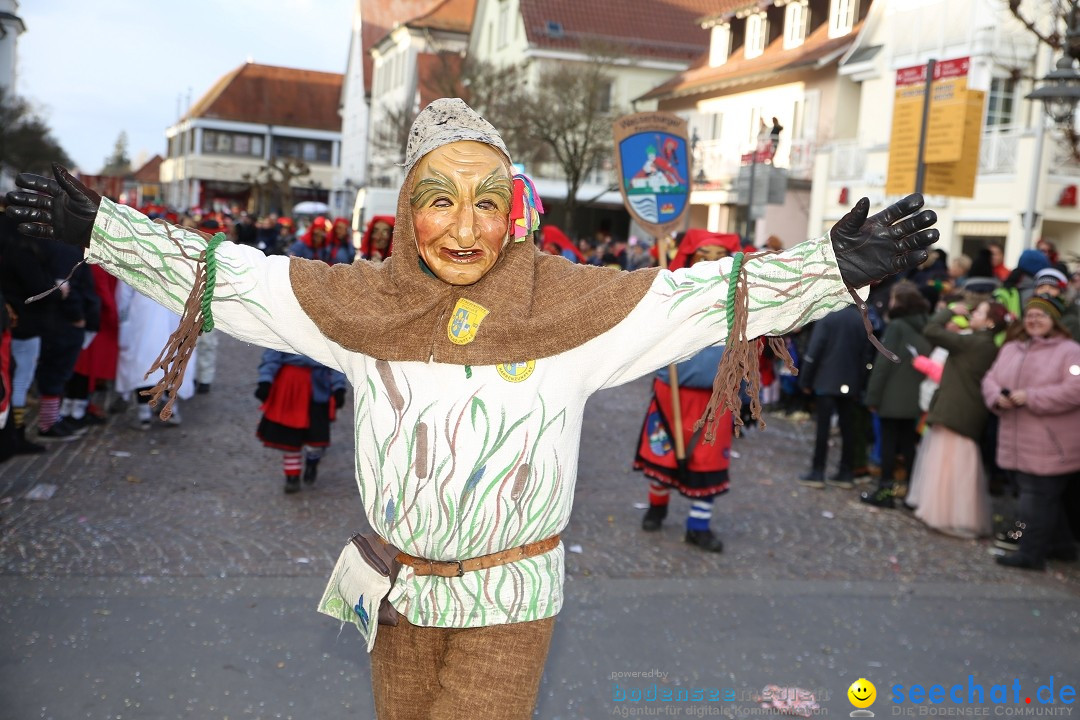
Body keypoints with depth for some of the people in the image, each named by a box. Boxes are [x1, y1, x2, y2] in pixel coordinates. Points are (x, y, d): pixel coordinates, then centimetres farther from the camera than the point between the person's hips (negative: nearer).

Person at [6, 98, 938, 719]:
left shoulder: (568, 302, -13)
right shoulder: (366, 302, -6)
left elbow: (703, 294, -15)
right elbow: (230, 275, -2)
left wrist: (839, 265, -21)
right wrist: (94, 226, -2)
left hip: (511, 596, -3)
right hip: (400, 588, 3)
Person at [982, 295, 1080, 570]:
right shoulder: (1010, 349, 13)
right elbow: (991, 379, 12)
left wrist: (1030, 398, -22)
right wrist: (998, 397, -11)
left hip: (1049, 446, -7)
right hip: (1017, 443, 7)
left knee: (1038, 497, -3)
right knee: (1047, 497, 18)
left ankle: (1031, 553, 6)